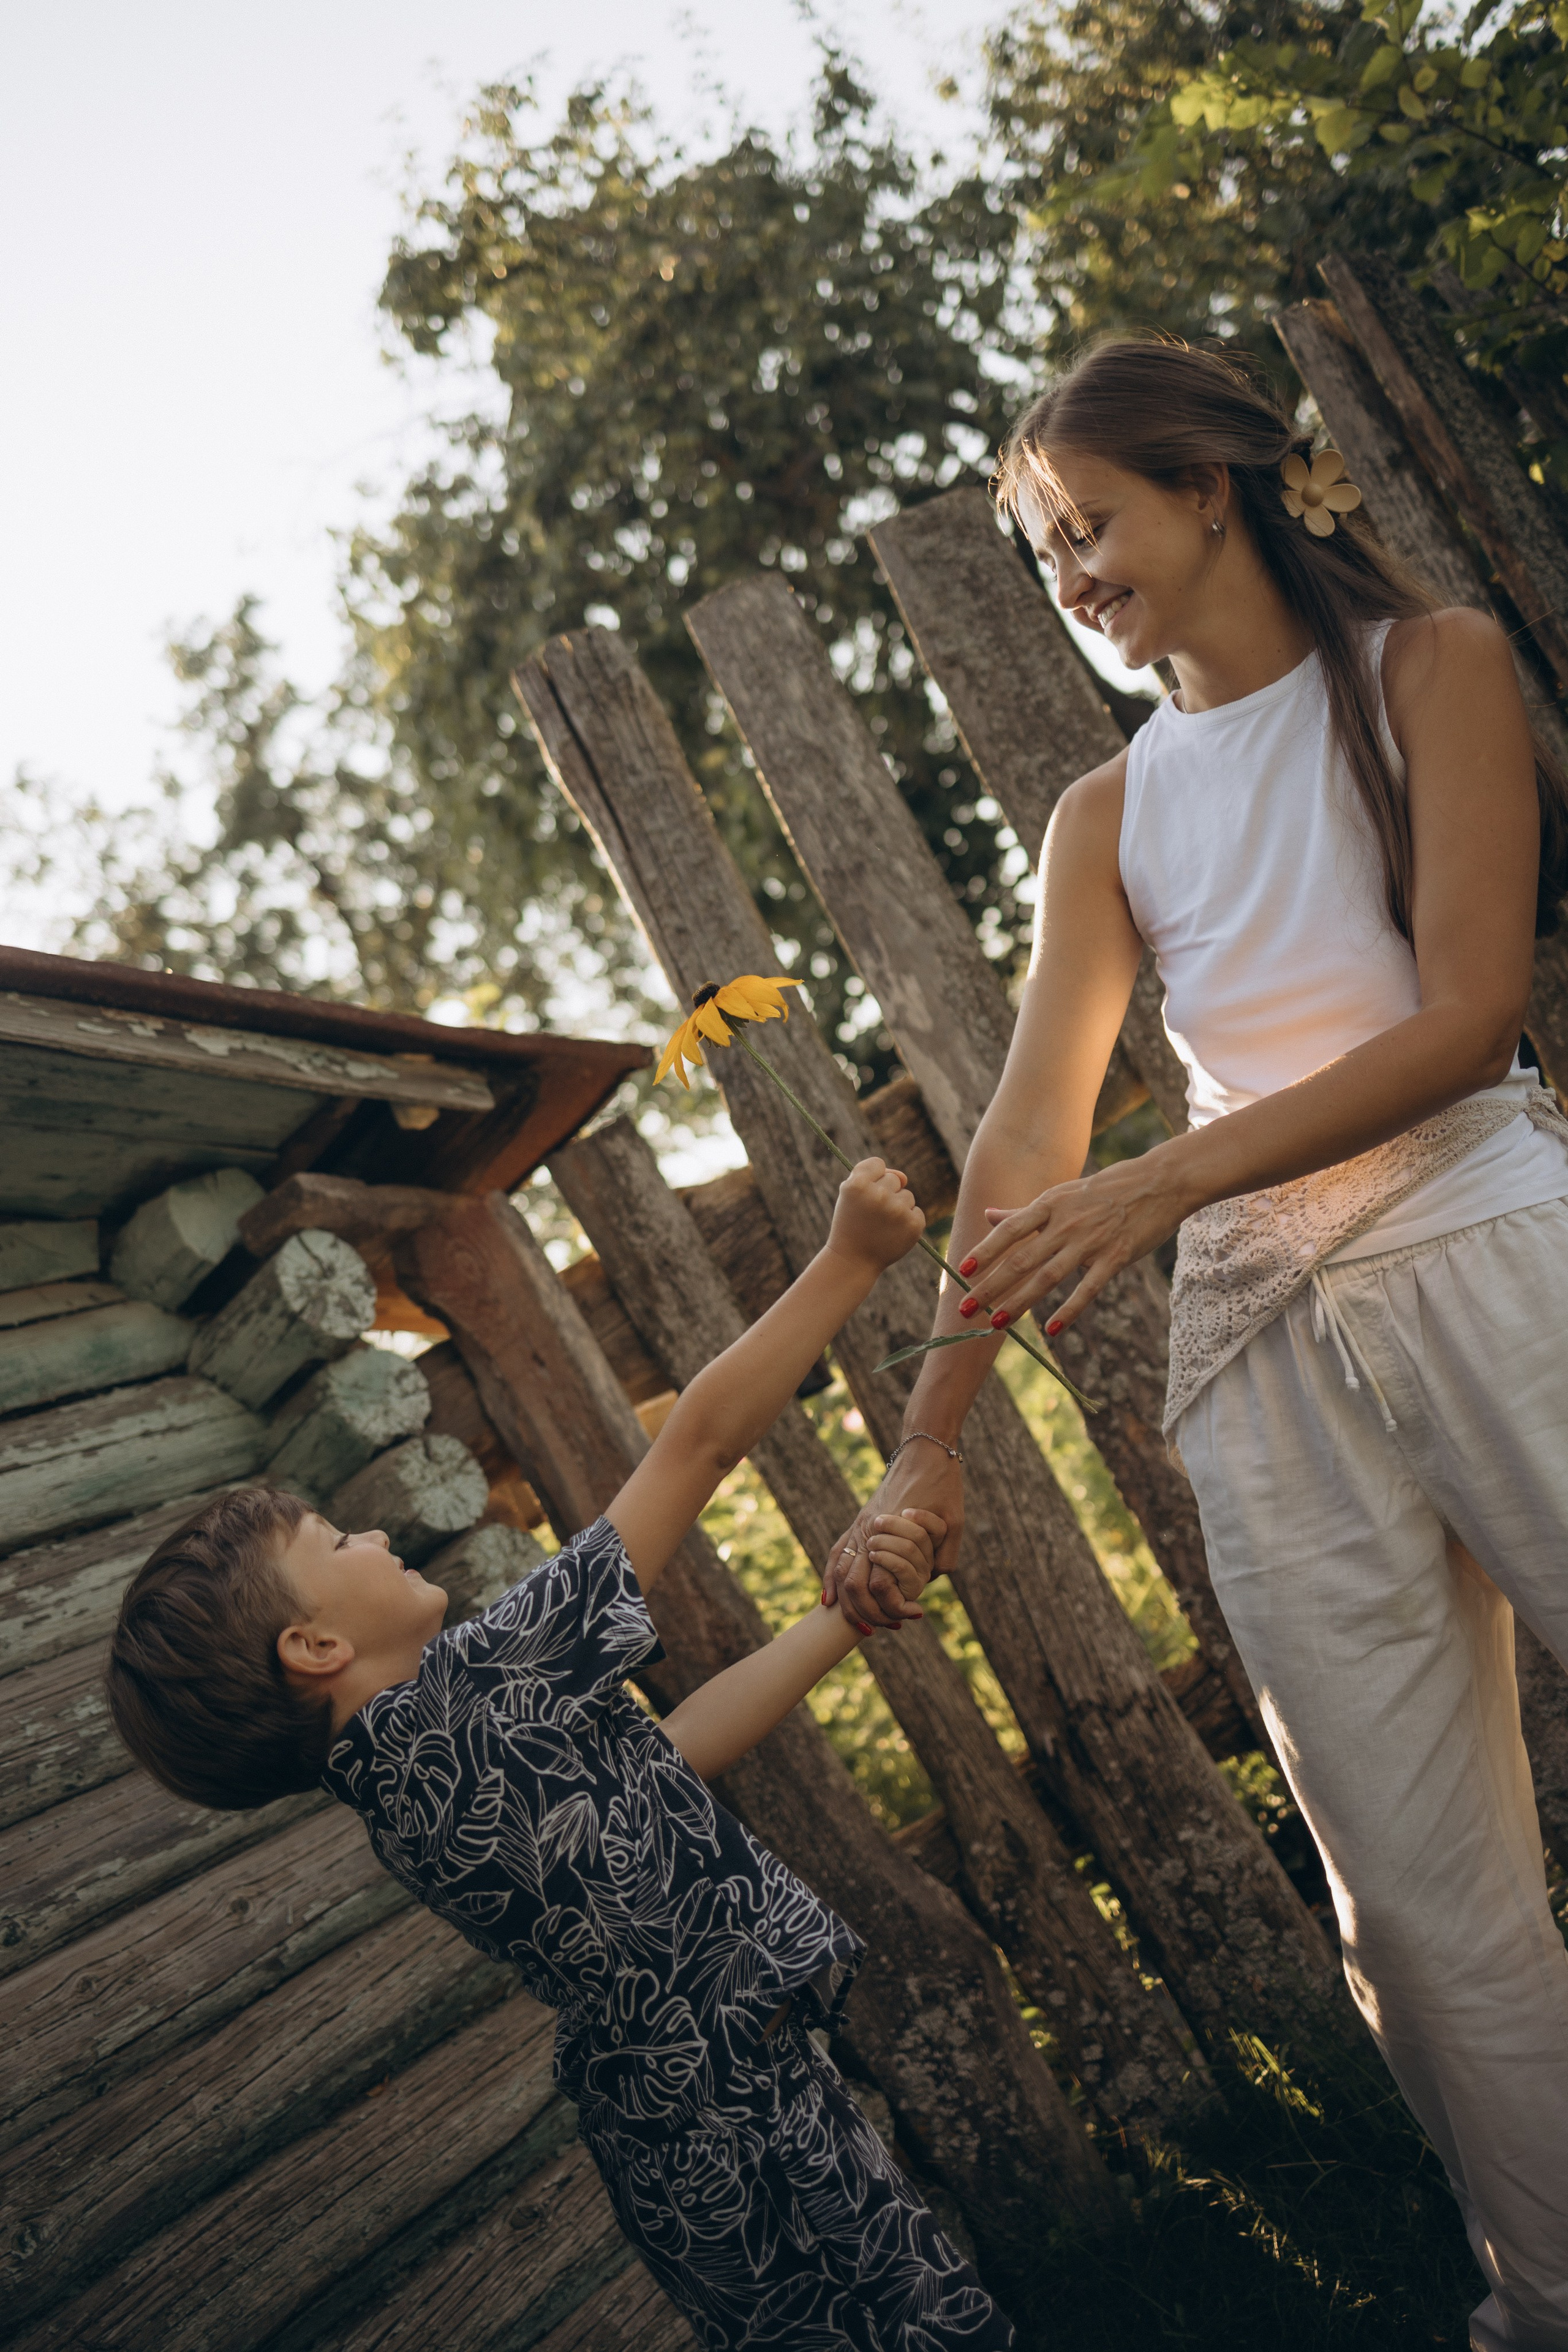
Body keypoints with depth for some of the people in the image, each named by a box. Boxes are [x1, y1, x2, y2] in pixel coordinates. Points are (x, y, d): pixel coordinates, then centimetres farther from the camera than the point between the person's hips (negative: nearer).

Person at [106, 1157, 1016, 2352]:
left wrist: (848, 1614, 7)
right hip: (748, 2137, -9)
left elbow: (669, 1751, 8)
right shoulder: (470, 1693, -21)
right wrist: (849, 1261, -12)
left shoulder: (401, 1758, 6)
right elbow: (700, 1442, -19)